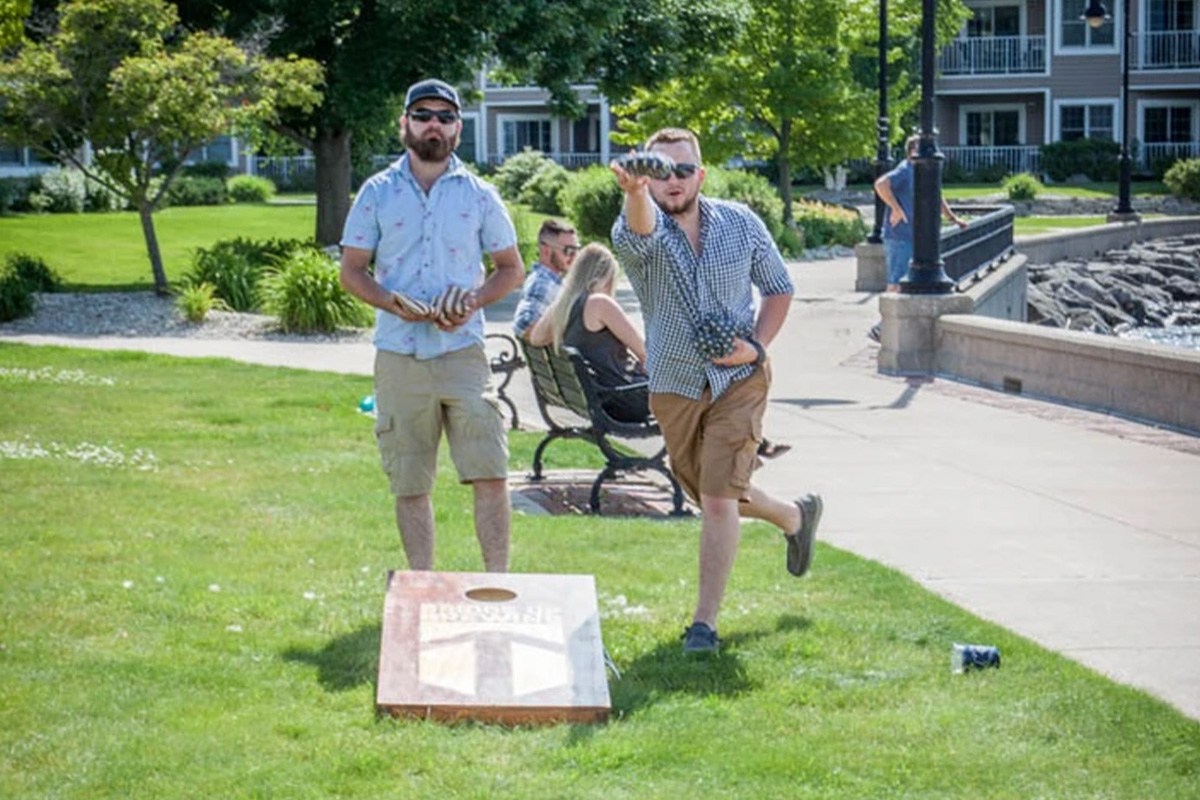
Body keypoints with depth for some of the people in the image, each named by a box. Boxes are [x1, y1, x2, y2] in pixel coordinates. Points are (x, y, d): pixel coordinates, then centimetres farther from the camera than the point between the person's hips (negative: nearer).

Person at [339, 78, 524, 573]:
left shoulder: (479, 195, 7)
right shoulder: (377, 193, 6)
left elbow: (512, 268, 12)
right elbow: (351, 270, 8)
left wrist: (475, 300, -7)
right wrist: (391, 302, -11)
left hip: (463, 352, 0)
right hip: (399, 359, 1)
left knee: (490, 475, -9)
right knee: (409, 485, 6)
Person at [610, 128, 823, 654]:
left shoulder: (741, 224, -6)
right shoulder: (637, 233, -13)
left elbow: (779, 289, 8)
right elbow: (639, 232, -40)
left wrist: (757, 345, -9)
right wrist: (634, 192, -64)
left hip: (739, 380, -2)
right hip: (674, 388, 2)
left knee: (719, 497, -13)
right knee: (711, 498, 17)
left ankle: (705, 621, -8)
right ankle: (796, 516, 46)